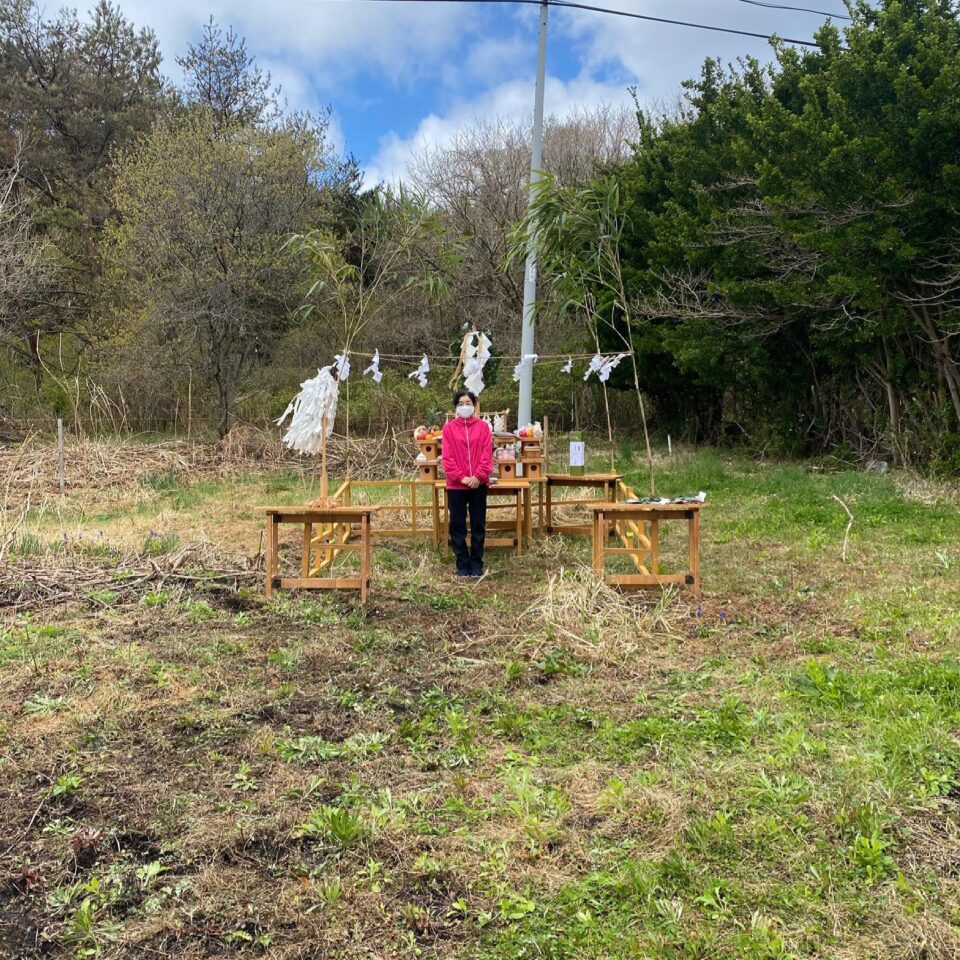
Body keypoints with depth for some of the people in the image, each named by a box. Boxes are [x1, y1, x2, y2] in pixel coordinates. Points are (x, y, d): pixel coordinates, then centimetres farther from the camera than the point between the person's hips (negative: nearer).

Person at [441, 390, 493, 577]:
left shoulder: (483, 426, 4)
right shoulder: (449, 428, 2)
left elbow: (487, 453, -2)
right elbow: (447, 457, -3)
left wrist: (479, 476, -12)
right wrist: (461, 477, -12)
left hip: (479, 484, 0)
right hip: (456, 485, 0)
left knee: (478, 525, 6)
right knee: (458, 526, 4)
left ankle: (477, 563, 17)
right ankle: (463, 564, 15)